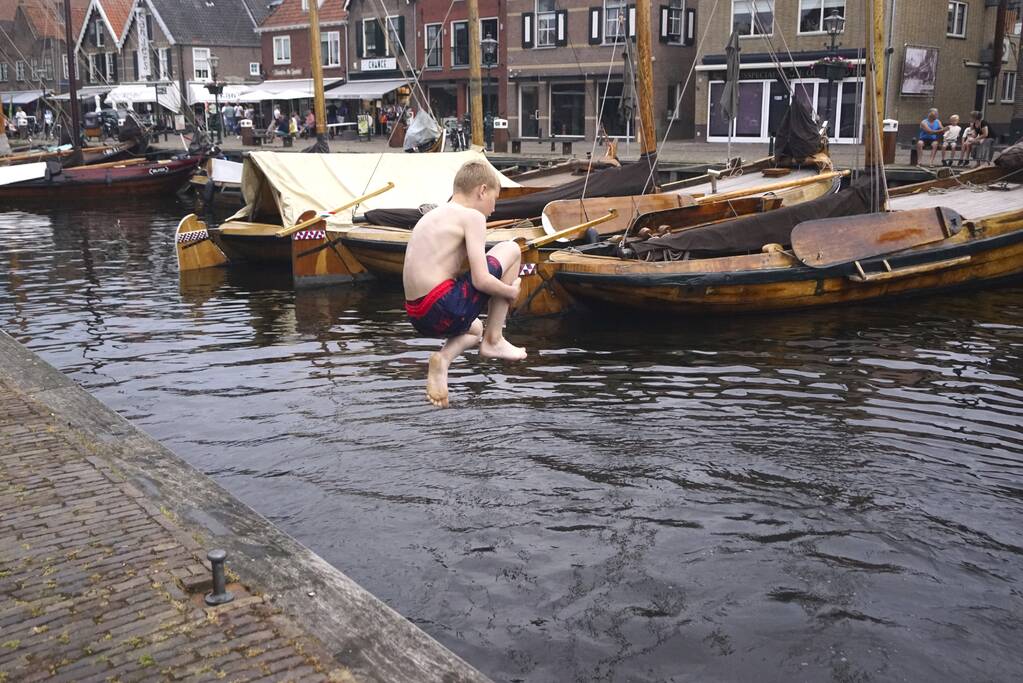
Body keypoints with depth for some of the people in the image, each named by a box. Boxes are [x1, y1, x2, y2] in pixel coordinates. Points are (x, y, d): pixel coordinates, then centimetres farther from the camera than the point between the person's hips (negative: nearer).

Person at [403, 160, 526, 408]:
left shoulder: (432, 216, 21)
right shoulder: (472, 216, -5)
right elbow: (481, 280, -14)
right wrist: (510, 291, 6)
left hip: (418, 316, 9)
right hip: (445, 309, -8)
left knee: (474, 328, 41)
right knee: (511, 250, 7)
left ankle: (443, 358, 6)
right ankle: (493, 340, 9)